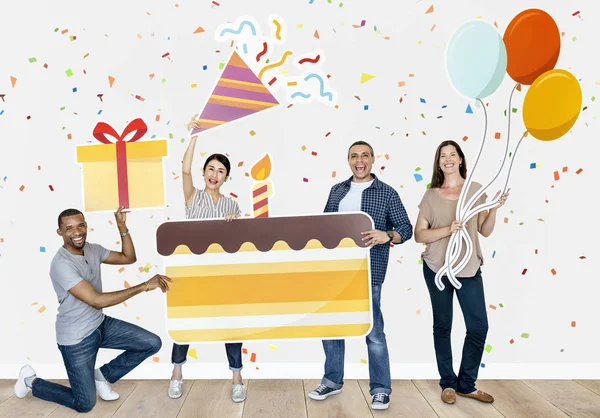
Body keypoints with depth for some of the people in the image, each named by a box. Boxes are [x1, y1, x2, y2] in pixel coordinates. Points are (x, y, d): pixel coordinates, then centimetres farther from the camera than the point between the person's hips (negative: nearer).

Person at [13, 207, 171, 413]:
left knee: (152, 343, -2)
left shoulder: (93, 249, -2)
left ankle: (102, 375, 16)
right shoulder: (61, 264, -27)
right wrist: (144, 286, -34)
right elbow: (97, 300, -33)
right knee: (84, 404, 2)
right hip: (76, 338, -7)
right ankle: (31, 381, 25)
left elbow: (129, 258, 8)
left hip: (101, 324, 7)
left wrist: (122, 226, -5)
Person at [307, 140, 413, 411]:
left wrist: (386, 236, -20)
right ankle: (332, 381, 30)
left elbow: (406, 229, -1)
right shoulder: (337, 190, 12)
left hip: (367, 274, -4)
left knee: (373, 332, 2)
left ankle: (381, 389, 20)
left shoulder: (387, 193, 0)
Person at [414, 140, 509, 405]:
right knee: (442, 325, 8)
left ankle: (466, 384, 21)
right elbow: (419, 234, -5)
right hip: (437, 267, -1)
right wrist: (447, 229, -18)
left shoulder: (476, 190, 3)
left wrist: (494, 209, -11)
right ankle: (448, 383, 24)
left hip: (469, 268, 2)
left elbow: (485, 231, 5)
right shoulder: (431, 196, -1)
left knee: (479, 326, 2)